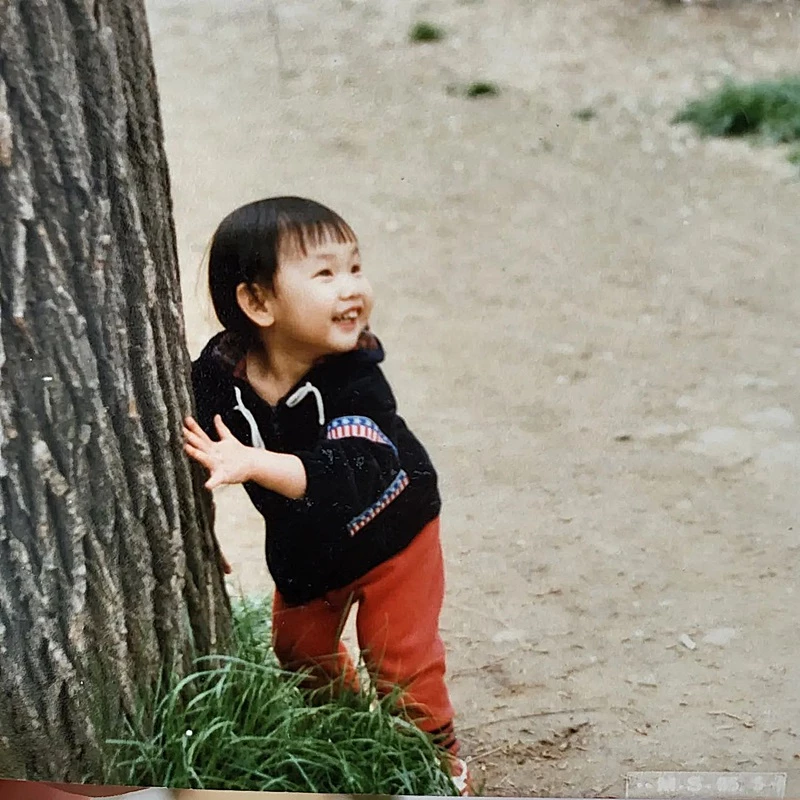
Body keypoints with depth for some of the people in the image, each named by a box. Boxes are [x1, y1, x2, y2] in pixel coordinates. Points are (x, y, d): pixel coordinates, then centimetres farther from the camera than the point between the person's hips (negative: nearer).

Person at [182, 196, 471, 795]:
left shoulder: (356, 380, -36)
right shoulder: (219, 370, -25)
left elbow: (349, 476, -51)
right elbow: (195, 445, -7)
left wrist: (255, 463, -62)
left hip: (388, 532, -5)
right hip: (302, 543, 5)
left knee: (402, 660, -1)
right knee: (301, 651, 22)